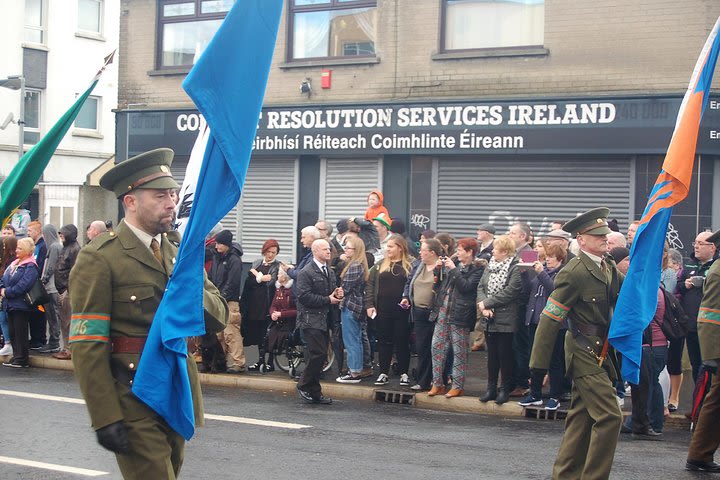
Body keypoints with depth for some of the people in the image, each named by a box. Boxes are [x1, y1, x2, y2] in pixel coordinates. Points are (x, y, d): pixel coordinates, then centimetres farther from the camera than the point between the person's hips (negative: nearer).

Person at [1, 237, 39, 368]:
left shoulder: (30, 267, -11)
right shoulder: (13, 264, 16)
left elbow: (23, 286, -20)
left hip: (21, 305, -8)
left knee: (20, 332, -4)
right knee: (12, 332, 11)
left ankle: (22, 359, 1)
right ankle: (16, 357, 18)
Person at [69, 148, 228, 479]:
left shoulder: (177, 250, 11)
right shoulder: (99, 258, -10)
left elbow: (219, 317, 10)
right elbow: (87, 346, -14)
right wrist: (105, 419, -18)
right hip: (133, 399, -7)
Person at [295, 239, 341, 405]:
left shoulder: (329, 271, 17)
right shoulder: (306, 272, -9)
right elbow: (304, 296, -17)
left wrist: (337, 294, 6)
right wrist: (328, 299, -16)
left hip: (325, 320, 8)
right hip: (311, 320, -8)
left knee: (319, 356, 9)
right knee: (318, 354, -14)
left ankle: (314, 392, 14)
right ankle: (304, 385, 2)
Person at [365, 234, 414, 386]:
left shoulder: (410, 266, -1)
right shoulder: (380, 266, 9)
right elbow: (370, 285, 7)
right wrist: (369, 305, -1)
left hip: (402, 310, -3)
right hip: (383, 310, 3)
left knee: (402, 342, 5)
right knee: (384, 341, 8)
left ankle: (404, 374, 14)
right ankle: (384, 373, 17)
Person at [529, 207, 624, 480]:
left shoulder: (608, 267, 9)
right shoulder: (574, 272, -16)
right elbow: (550, 319, -16)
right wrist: (539, 364, -17)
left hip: (598, 352, 9)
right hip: (584, 353, -9)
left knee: (582, 416, 14)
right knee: (609, 416, -12)